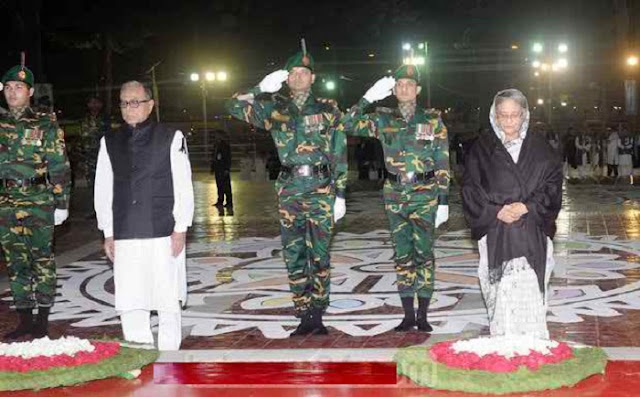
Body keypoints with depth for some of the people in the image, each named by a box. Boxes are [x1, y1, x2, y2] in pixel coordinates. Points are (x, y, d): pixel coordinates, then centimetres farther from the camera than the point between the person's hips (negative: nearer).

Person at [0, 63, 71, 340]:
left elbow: (60, 167, -3)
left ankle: (42, 322, 9)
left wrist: (61, 203, -7)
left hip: (39, 204, -4)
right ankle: (24, 321, 16)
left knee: (42, 261, 1)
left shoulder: (46, 124, -2)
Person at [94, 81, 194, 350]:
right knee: (129, 305, 0)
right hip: (125, 236, 3)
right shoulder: (109, 143, 11)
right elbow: (102, 189, 12)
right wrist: (108, 233, 8)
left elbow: (183, 186, 1)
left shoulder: (171, 138, 3)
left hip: (163, 234, -2)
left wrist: (180, 229, -3)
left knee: (168, 303, 2)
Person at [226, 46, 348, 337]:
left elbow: (340, 154, 5)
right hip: (289, 190, 2)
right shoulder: (275, 108, 9)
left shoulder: (328, 110, 6)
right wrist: (262, 88, -10)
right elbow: (235, 108, -1)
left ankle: (318, 316, 7)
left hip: (321, 188, -2)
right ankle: (304, 318, 11)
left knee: (319, 255, 0)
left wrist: (340, 194, 0)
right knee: (294, 256, 3)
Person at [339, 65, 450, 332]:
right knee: (402, 255, 6)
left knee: (423, 253, -2)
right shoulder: (383, 119, 6)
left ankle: (423, 315, 6)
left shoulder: (433, 120, 1)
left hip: (425, 194, -2)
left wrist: (443, 201, -4)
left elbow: (442, 163, 0)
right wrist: (369, 98, -8)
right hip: (395, 194, 2)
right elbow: (347, 125, -3)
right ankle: (408, 314, 13)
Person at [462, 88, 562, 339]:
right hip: (495, 233, 0)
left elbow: (552, 184, 4)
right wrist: (496, 212, -12)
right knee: (500, 291, -5)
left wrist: (528, 207, -11)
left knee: (530, 291, -5)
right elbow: (471, 190, 3)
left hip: (532, 234, 0)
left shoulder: (539, 148, 10)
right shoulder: (482, 149, 8)